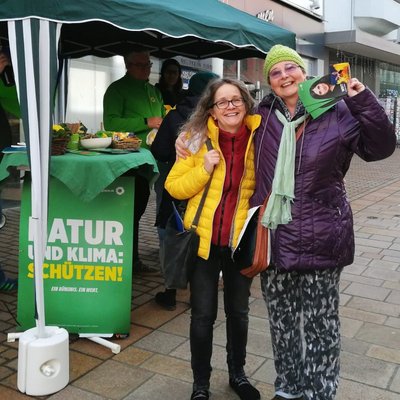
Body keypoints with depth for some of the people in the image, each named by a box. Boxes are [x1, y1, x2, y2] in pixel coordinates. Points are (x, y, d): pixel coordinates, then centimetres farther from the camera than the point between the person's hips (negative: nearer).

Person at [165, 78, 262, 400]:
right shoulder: (198, 139, -4)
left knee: (239, 312, 17)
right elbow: (174, 186, -3)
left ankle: (237, 374, 40)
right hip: (204, 239, -1)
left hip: (242, 241, 1)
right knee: (203, 315, 9)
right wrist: (204, 170, -17)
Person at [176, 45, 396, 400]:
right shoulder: (262, 116, 6)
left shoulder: (336, 112, -2)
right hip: (273, 236, 3)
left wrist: (363, 102, -15)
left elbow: (381, 148, -5)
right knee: (281, 319, 16)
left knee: (320, 322, 7)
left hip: (320, 238, -3)